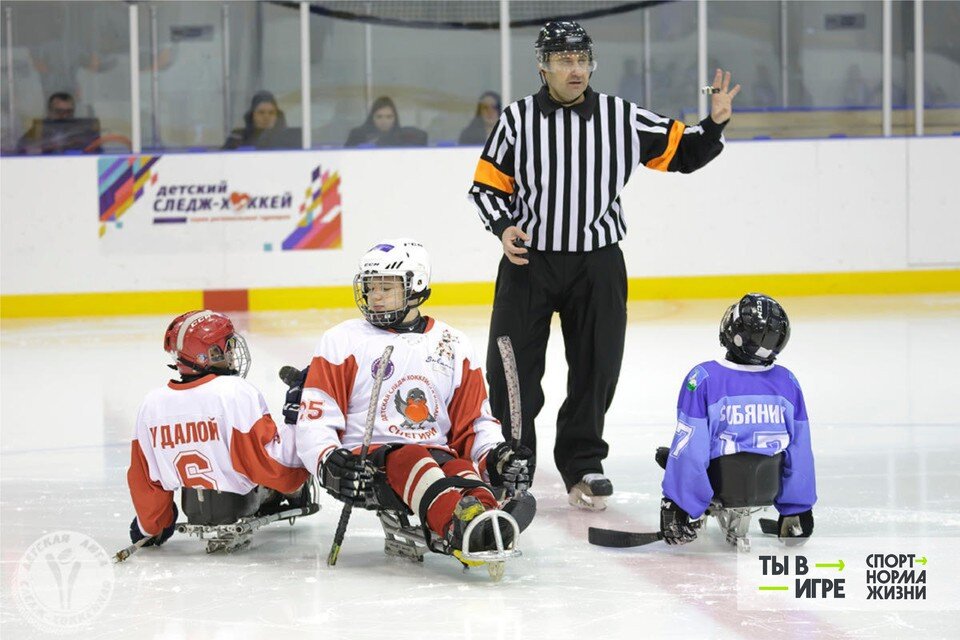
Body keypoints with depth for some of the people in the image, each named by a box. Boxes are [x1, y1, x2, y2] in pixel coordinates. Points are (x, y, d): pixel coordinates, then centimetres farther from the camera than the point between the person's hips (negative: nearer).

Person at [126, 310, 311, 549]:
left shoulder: (152, 403, -7)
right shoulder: (237, 393, -23)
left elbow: (145, 478, 0)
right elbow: (269, 459, -25)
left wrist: (151, 529, 14)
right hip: (240, 504, -5)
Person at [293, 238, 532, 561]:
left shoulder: (452, 345, 17)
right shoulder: (343, 341, 8)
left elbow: (474, 422, 18)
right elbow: (314, 418, 2)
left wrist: (495, 456, -5)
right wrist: (329, 464, -19)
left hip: (436, 453, 3)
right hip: (366, 459, -3)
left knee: (461, 469, -34)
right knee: (410, 461, -38)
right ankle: (464, 525, -68)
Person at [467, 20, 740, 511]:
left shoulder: (623, 118, 0)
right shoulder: (518, 119, -2)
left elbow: (682, 153, 6)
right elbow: (487, 185, 3)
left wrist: (714, 125, -11)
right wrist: (503, 226, -13)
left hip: (597, 263, 1)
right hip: (528, 260, -1)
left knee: (596, 369, 5)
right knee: (511, 370, 0)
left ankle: (582, 467, 19)